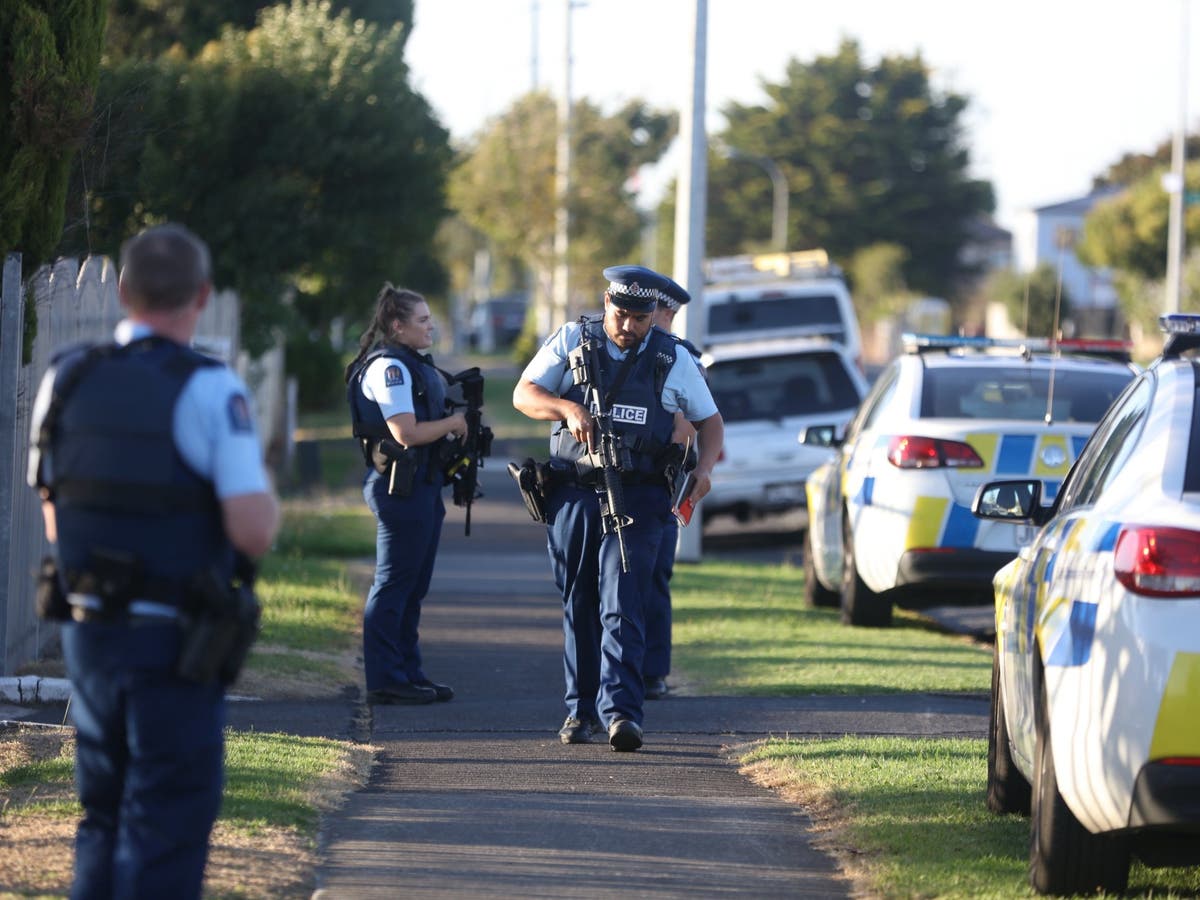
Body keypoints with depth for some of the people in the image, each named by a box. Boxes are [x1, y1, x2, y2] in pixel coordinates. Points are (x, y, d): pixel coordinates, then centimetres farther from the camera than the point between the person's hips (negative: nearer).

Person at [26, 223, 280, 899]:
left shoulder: (66, 380, 4)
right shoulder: (211, 391, -14)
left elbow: (55, 519, 12)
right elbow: (254, 533, -19)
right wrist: (266, 492, 2)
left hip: (88, 632, 5)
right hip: (172, 644, -5)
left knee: (105, 824, 19)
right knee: (167, 836, 1)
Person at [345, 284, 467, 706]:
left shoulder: (412, 365, 17)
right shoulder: (389, 366, -15)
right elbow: (406, 433, -22)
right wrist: (454, 423, -9)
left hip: (422, 483, 10)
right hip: (399, 485, -10)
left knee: (414, 586, 15)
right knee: (394, 584, -6)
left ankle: (408, 674, 21)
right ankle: (385, 681, -3)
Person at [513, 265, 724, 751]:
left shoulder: (671, 359, 5)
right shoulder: (571, 341, 5)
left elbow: (709, 420, 14)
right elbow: (524, 395, -1)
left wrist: (704, 467, -6)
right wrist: (568, 408, -21)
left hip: (636, 498, -2)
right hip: (573, 493, 2)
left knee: (623, 606, -13)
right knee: (578, 606, 8)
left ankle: (621, 711, -22)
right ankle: (581, 709, 17)